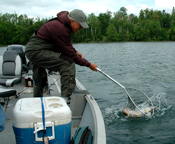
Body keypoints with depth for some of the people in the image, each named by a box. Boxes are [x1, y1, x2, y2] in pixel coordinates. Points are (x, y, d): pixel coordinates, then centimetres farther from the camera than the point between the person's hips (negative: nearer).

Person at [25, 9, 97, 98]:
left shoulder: (62, 22, 8)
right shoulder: (61, 29, -23)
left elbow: (67, 45, 23)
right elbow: (69, 54, -18)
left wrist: (75, 52, 7)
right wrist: (88, 65, -11)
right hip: (37, 51, -11)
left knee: (39, 82, 24)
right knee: (68, 63, -22)